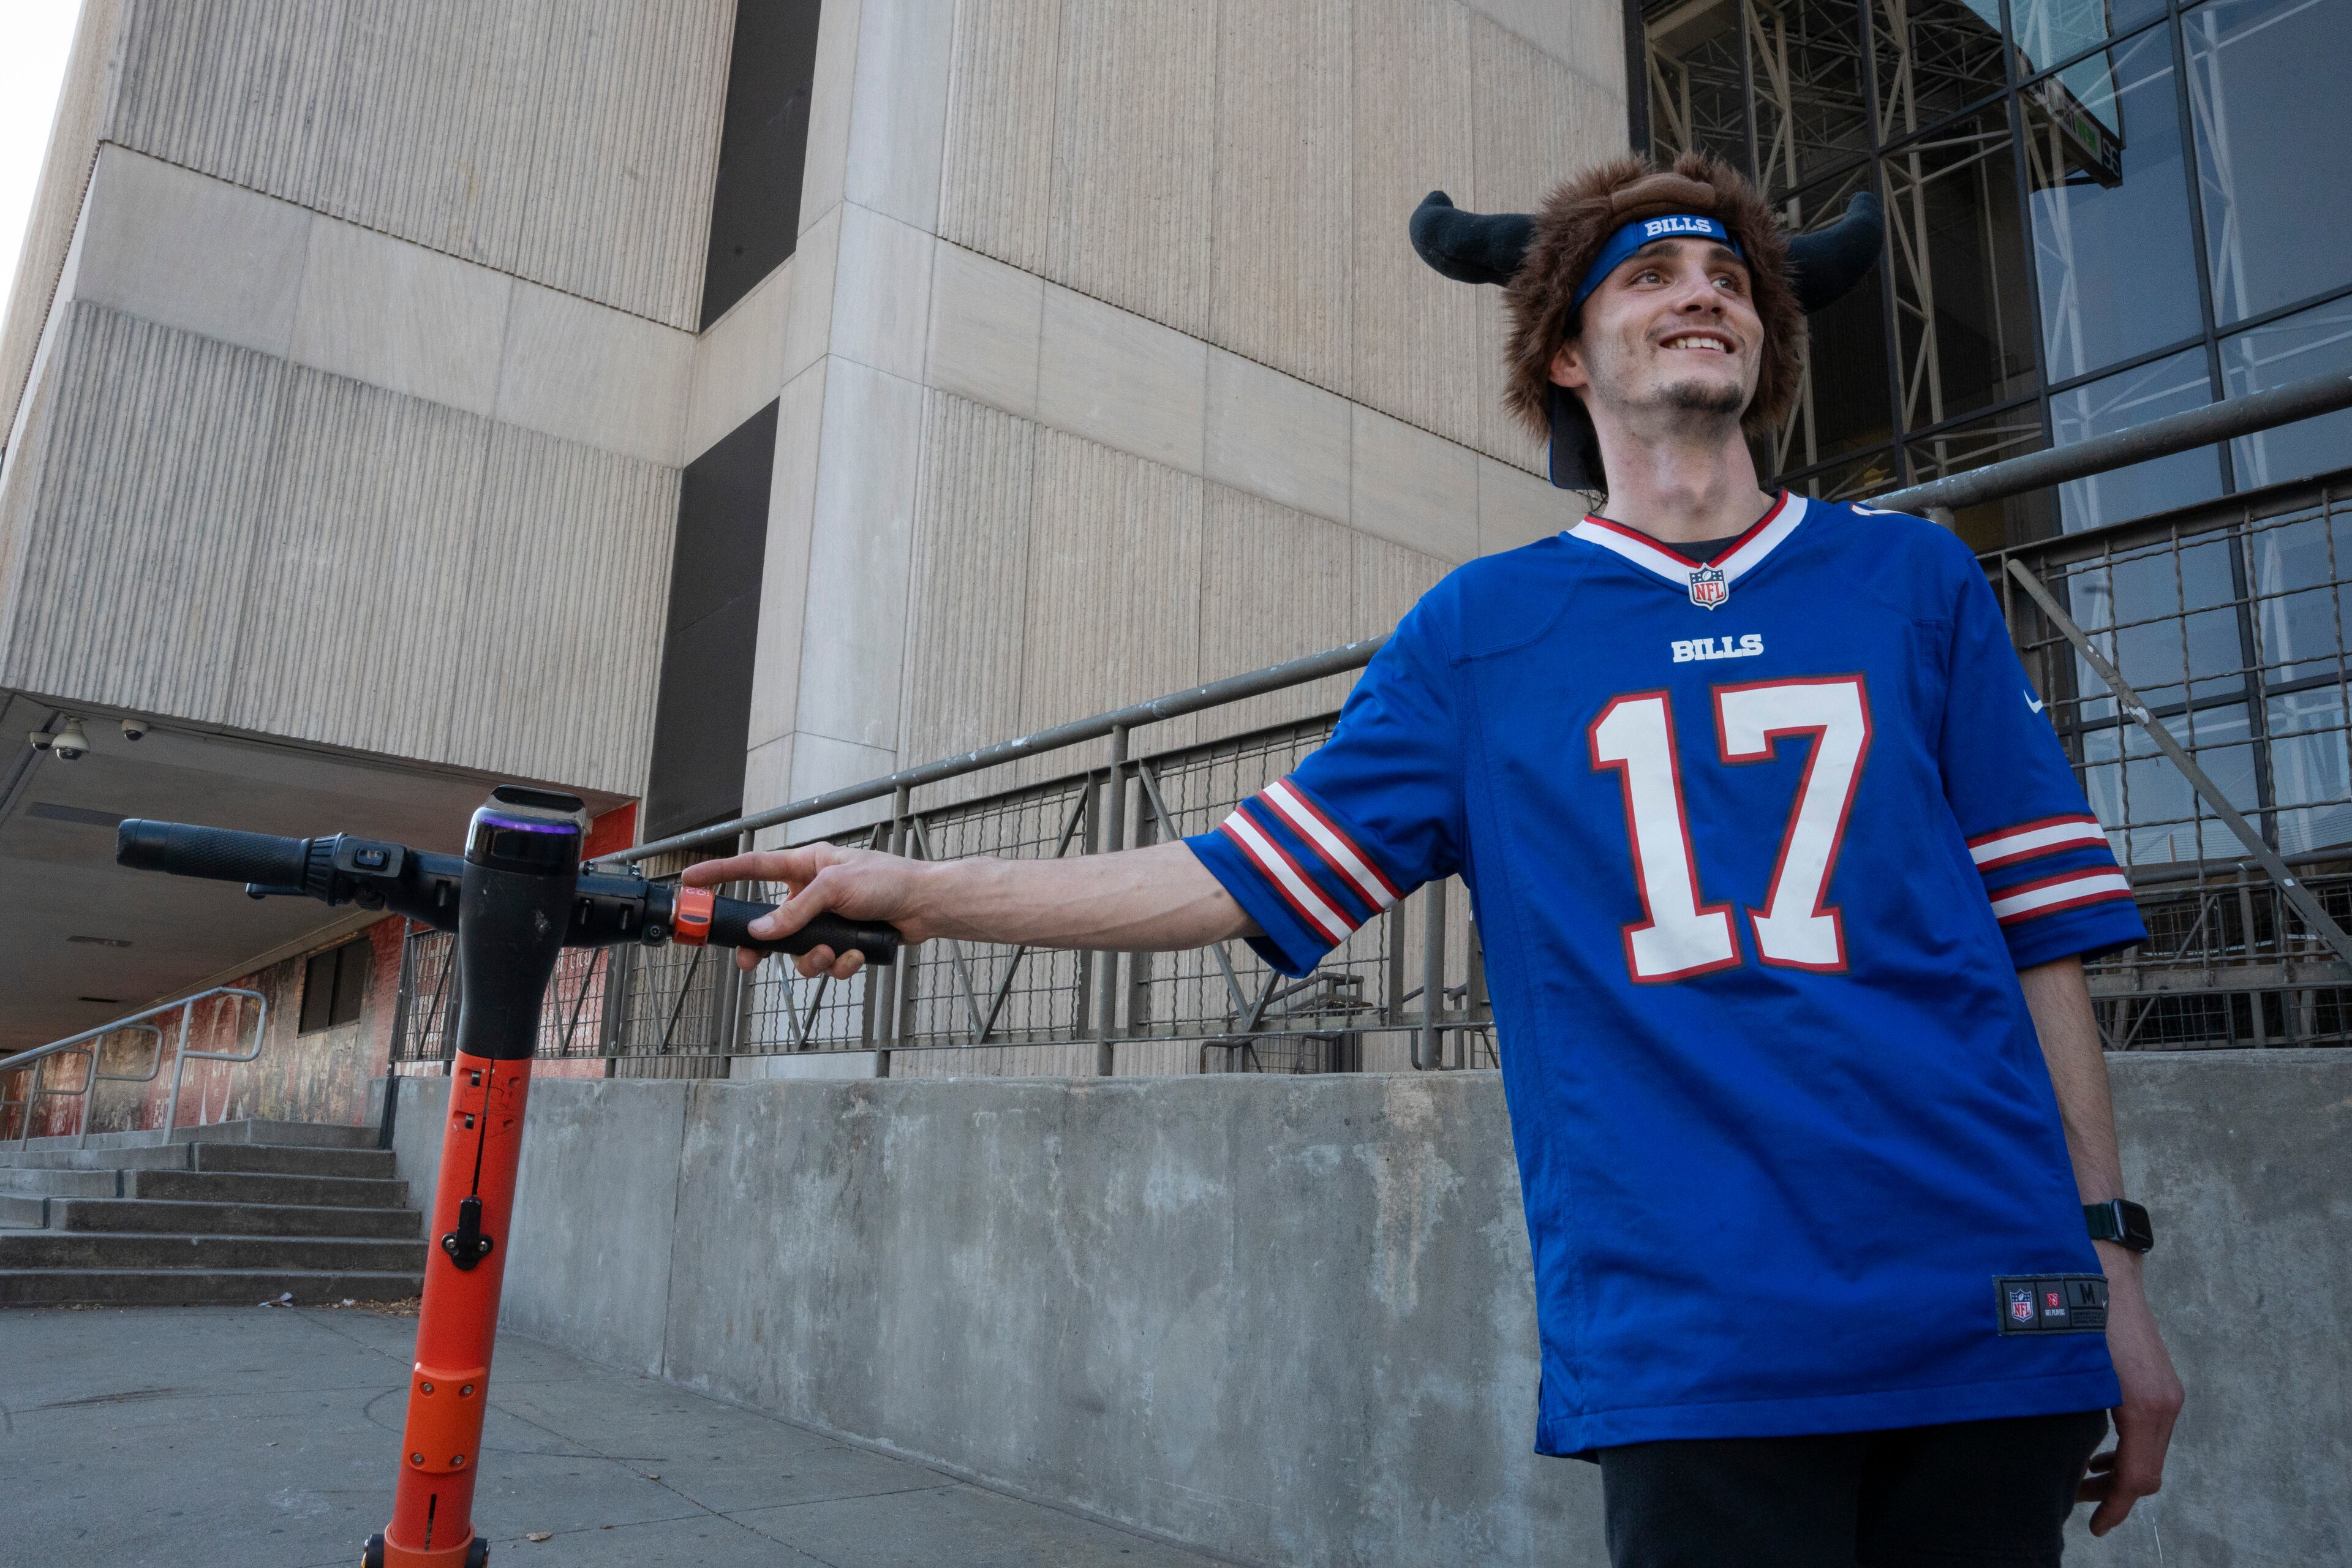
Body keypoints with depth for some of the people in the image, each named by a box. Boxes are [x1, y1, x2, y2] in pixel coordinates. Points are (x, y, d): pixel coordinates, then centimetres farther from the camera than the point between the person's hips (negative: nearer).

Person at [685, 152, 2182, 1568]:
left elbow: (2038, 932, 8)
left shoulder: (1915, 579, 8)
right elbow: (1255, 875, 1)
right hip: (1687, 1342, -2)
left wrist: (2110, 1264, 5)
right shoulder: (1482, 627, 5)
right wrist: (917, 890, -4)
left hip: (1979, 1320, 2)